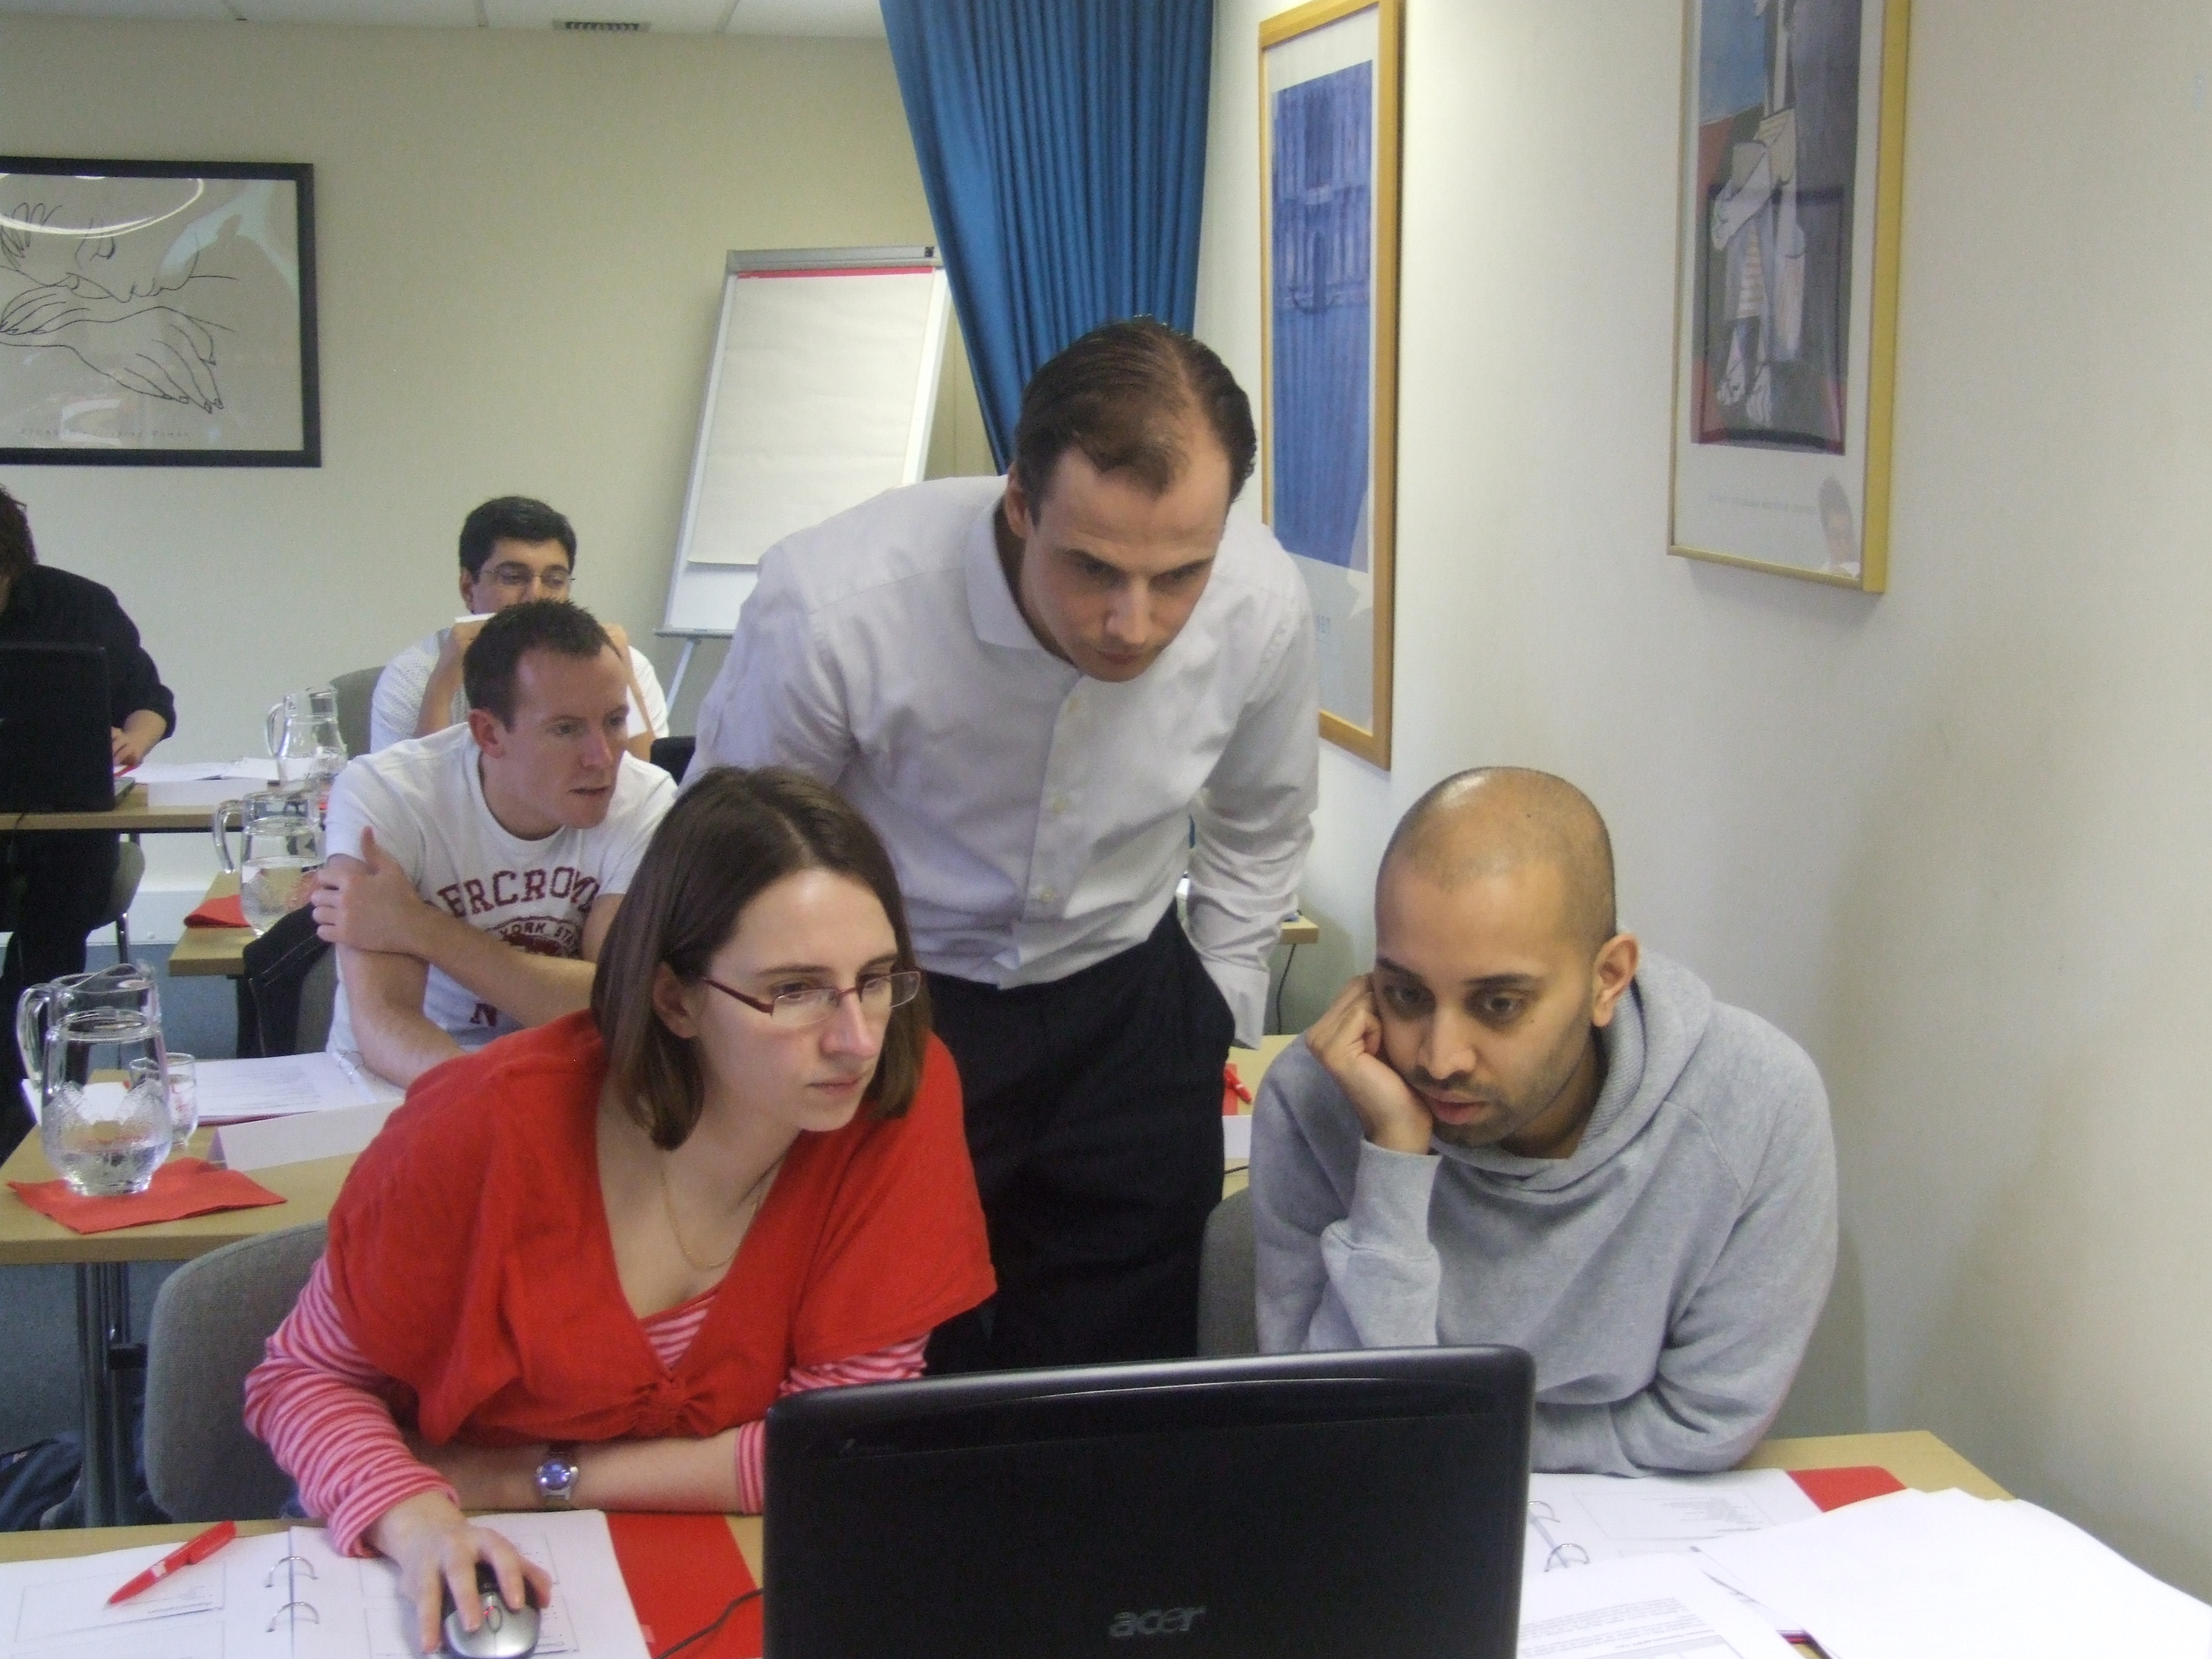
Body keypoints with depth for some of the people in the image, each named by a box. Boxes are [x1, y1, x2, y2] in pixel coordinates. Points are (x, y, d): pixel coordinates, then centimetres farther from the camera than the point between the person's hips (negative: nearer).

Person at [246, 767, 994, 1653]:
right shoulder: (492, 1126, -20)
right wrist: (419, 1521, -26)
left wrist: (534, 1481, -14)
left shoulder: (903, 1092, -17)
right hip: (483, 1577, 1)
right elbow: (308, 1379, -6)